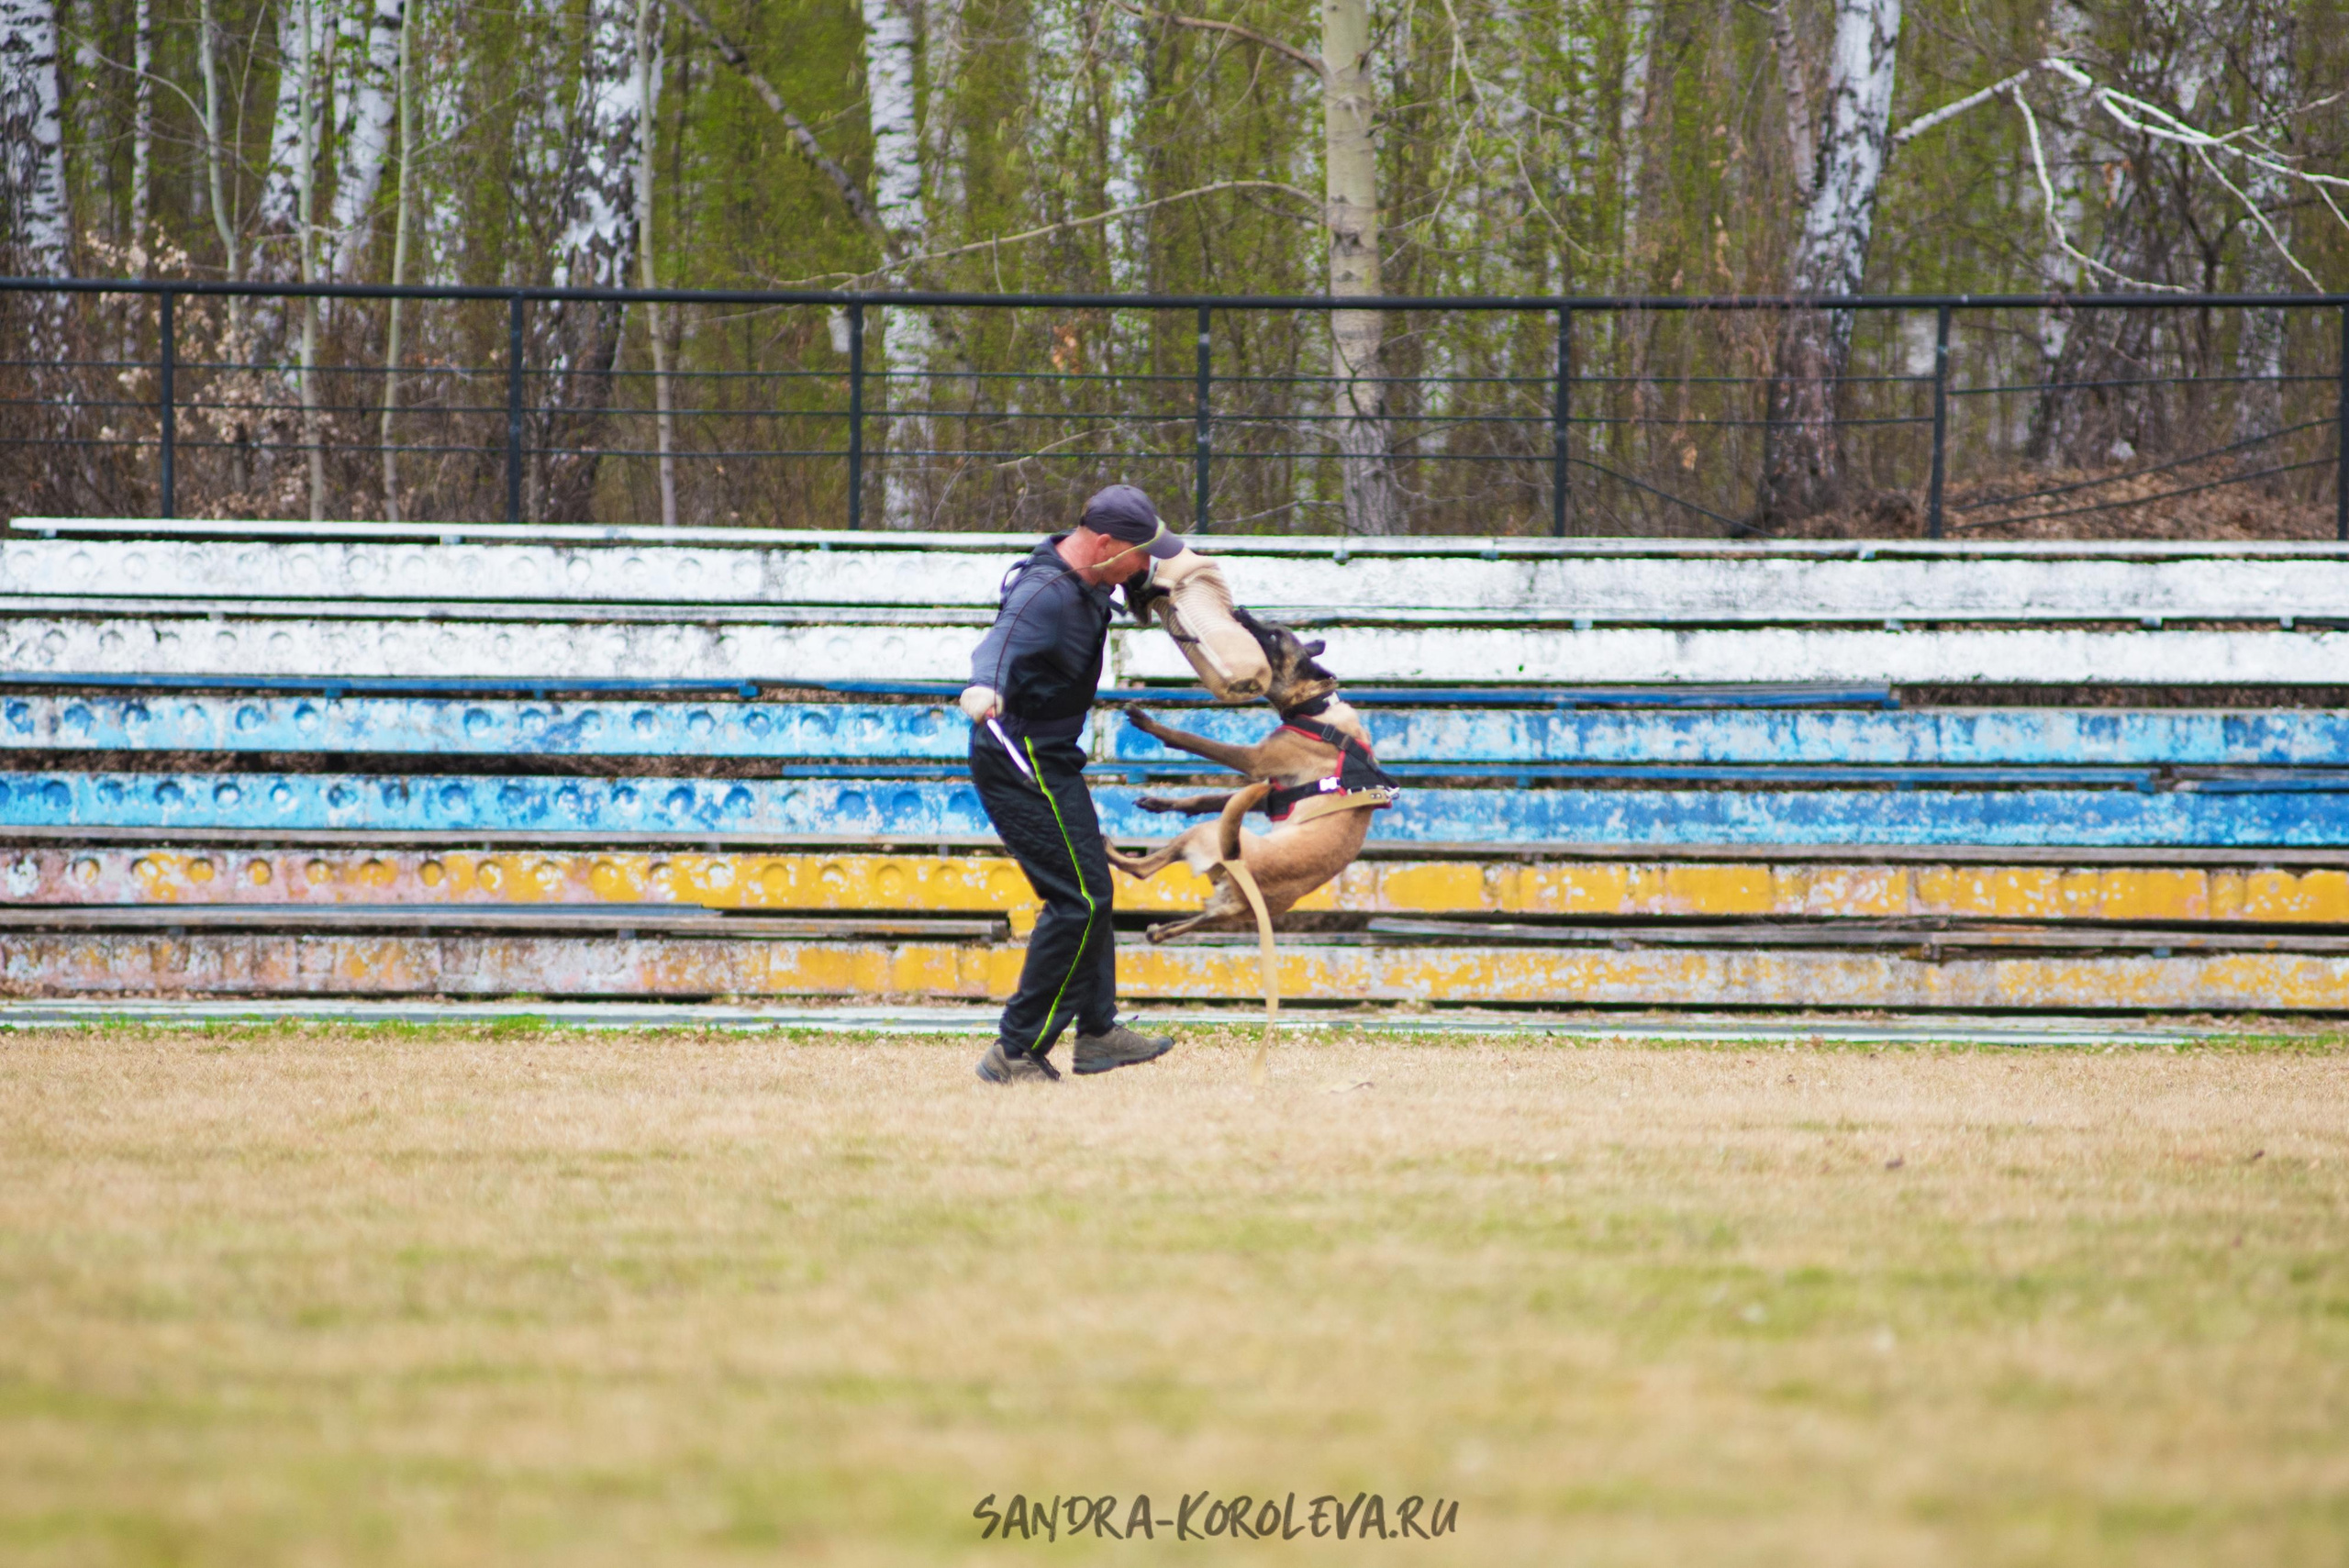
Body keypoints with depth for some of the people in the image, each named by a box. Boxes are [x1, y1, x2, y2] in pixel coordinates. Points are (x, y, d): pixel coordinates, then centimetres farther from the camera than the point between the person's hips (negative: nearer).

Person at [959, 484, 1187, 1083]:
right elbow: (1004, 640, -49)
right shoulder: (1047, 595, -28)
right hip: (1024, 763, -11)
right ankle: (1015, 1053, -9)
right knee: (1078, 899, -12)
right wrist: (985, 690, -67)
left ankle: (1097, 1031, 35)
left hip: (1048, 760, 11)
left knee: (1088, 892, 22)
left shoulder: (1089, 579, 4)